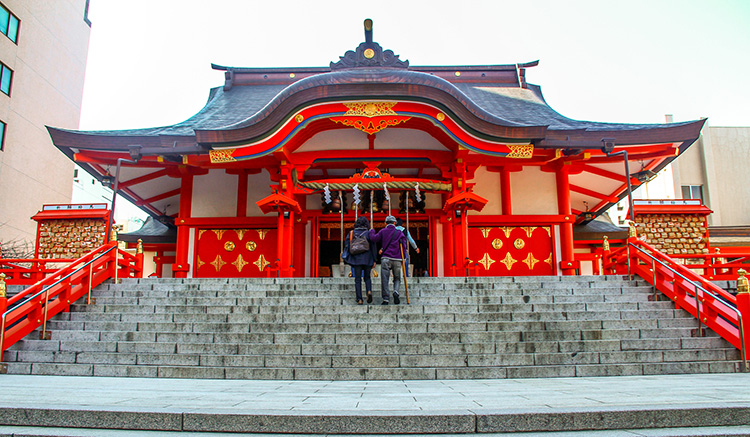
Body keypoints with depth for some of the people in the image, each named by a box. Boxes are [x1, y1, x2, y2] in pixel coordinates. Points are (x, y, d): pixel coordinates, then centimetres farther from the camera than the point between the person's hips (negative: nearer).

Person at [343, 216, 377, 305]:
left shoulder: (351, 233, 3)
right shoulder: (369, 233, 0)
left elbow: (347, 245, 1)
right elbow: (373, 247, -1)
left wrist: (346, 258, 11)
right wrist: (374, 260, 4)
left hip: (356, 259, 0)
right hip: (367, 259, 0)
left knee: (357, 280, 5)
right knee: (367, 277, 17)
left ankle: (359, 299, -1)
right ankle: (369, 291, -10)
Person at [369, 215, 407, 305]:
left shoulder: (383, 231, 7)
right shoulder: (400, 233, 9)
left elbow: (373, 239, -2)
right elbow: (403, 246, 4)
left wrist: (371, 231, 17)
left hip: (385, 258, -1)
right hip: (397, 259, 1)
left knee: (385, 279, 0)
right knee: (397, 278, 13)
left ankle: (386, 299, -7)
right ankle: (396, 292, -13)